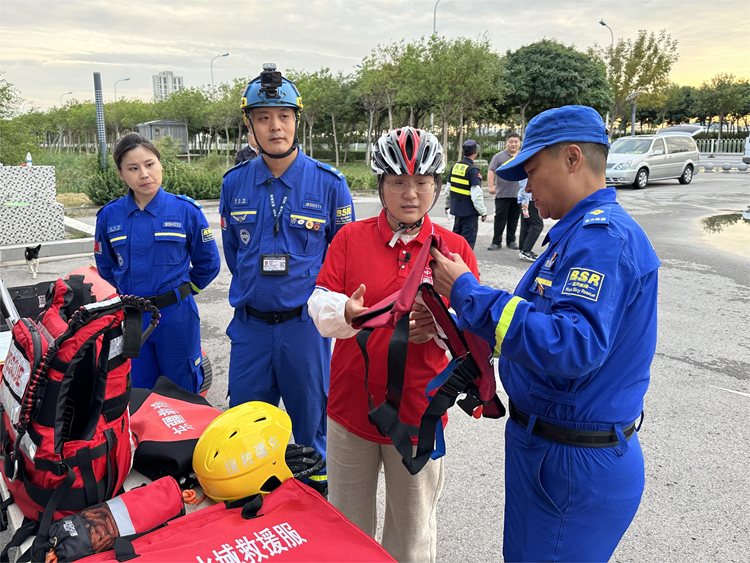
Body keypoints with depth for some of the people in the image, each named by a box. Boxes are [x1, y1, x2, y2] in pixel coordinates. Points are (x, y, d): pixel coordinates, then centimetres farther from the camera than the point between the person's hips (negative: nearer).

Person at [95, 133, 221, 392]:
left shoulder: (186, 210, -6)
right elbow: (106, 266, 16)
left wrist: (182, 290, 8)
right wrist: (130, 293, 13)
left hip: (176, 315, -2)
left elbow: (208, 263, 4)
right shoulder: (109, 215, 0)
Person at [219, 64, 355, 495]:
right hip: (250, 323, 3)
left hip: (306, 323, -2)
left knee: (311, 421, 12)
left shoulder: (329, 183, -5)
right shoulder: (234, 183, 3)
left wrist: (317, 299, 2)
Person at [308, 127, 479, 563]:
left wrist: (440, 324, -23)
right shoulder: (350, 237, -1)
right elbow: (319, 305, -4)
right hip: (351, 404, 1)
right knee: (347, 524, 20)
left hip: (419, 411, 0)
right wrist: (345, 313, -27)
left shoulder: (455, 248, -1)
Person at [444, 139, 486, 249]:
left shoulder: (455, 166, 5)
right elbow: (476, 195, -19)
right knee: (468, 238, 0)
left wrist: (447, 205, 26)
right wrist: (483, 212, -11)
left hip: (456, 207, 8)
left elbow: (449, 188, 14)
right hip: (469, 211, -7)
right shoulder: (473, 170, -17)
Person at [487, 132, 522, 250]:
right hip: (502, 194, -4)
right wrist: (491, 186, -20)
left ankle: (511, 241, 20)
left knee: (514, 219, 9)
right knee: (500, 219, -1)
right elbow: (491, 171, -7)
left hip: (518, 195, 4)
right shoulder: (499, 157, -1)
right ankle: (496, 242, 7)